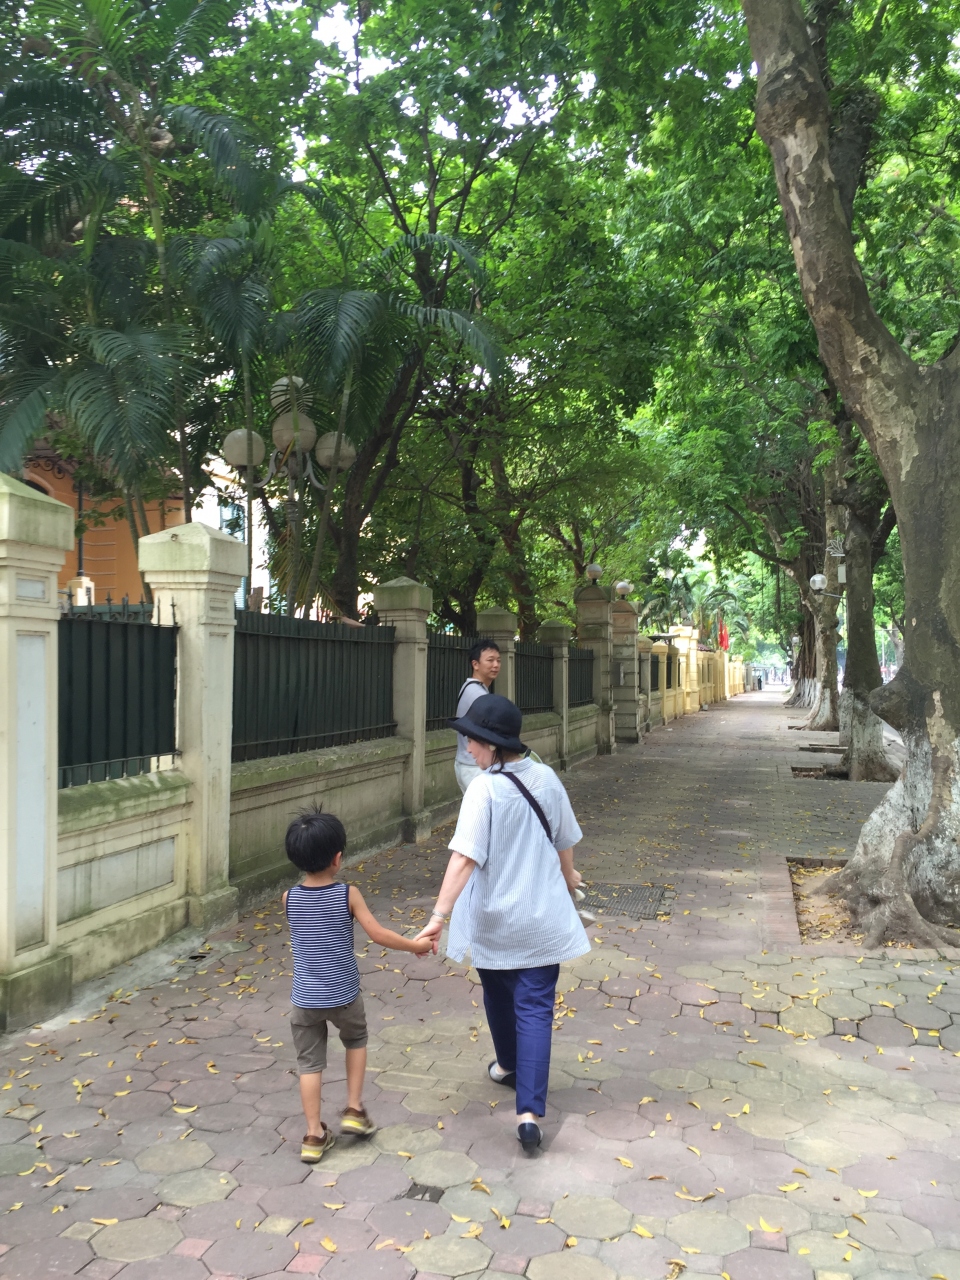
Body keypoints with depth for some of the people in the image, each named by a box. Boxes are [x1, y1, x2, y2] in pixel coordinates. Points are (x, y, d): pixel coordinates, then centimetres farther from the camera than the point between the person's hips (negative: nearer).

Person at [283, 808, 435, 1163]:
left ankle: (314, 1136, 18)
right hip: (344, 995, -1)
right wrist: (414, 945, 0)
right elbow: (378, 935, -14)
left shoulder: (289, 898, -8)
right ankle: (354, 1110, 26)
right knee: (356, 1040, 26)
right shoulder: (348, 894, -16)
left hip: (304, 999, 1)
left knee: (310, 1062, 13)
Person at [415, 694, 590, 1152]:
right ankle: (529, 1111, -4)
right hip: (543, 917, 2)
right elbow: (564, 843, 7)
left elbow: (464, 859, -28)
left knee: (499, 996, 23)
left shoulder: (484, 789, -20)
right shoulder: (547, 778, -5)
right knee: (535, 1009, 5)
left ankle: (508, 1066, 46)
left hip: (493, 922, -2)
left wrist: (439, 916, -30)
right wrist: (567, 877, 28)